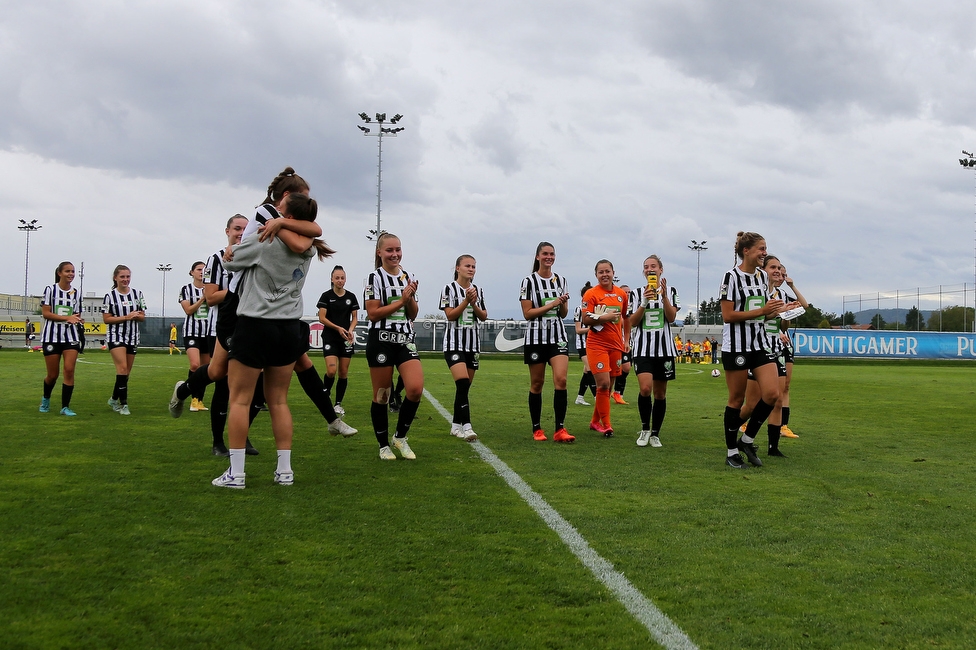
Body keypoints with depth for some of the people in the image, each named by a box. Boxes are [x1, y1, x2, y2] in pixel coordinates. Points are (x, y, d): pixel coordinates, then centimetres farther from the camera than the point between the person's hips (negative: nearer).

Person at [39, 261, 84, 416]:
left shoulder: (76, 293, 9)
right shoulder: (50, 290, -3)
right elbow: (46, 313, -9)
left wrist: (79, 321, -9)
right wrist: (67, 318, -21)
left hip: (71, 336, 3)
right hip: (52, 336, -3)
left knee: (69, 370, -11)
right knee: (53, 374, 4)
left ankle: (65, 407, -5)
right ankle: (46, 399, 34)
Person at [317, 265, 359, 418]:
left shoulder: (351, 297, 6)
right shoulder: (326, 296, -2)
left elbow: (355, 317, 9)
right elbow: (322, 318, -6)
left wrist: (350, 330, -11)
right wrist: (338, 328, -18)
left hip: (346, 338, 3)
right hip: (330, 337, -3)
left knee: (343, 372, 3)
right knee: (331, 370, -16)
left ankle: (338, 404, 13)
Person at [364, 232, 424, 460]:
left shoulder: (408, 277, 11)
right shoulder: (375, 278, -5)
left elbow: (413, 314, 13)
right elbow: (373, 313, -11)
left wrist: (411, 297, -6)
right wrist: (401, 300, -11)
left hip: (405, 340, 4)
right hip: (381, 341, -4)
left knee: (415, 389, -13)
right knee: (381, 395, 2)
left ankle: (401, 436, 7)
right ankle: (384, 445, 16)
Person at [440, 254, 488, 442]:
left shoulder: (478, 290, 12)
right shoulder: (449, 289, -3)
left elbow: (483, 317, 7)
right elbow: (450, 315, -10)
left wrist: (474, 304, -9)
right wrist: (466, 301, -18)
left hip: (473, 343, 6)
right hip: (454, 343, -6)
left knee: (465, 387, 7)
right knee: (462, 383, -20)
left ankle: (456, 426, 16)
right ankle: (466, 426, -23)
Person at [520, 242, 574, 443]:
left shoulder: (561, 281, 10)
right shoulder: (529, 282, -3)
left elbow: (563, 313, 14)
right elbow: (527, 313, -8)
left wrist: (563, 303, -8)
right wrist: (551, 304, -14)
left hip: (558, 336, 3)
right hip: (536, 337, -3)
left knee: (561, 379, -13)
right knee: (537, 384, 4)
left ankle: (560, 430, -12)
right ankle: (537, 429, 15)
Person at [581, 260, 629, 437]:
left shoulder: (622, 294, 10)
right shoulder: (591, 294, -4)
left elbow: (626, 318, 20)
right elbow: (585, 319, -9)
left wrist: (626, 339, 14)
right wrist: (604, 317, -21)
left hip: (615, 345, 5)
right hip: (597, 344, -5)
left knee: (608, 386, 7)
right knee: (603, 384, -12)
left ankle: (595, 421, 21)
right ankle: (606, 425, -5)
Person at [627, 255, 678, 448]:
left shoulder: (670, 291, 7)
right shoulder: (637, 293, 7)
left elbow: (671, 318, -6)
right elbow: (633, 322, 0)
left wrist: (663, 296, -18)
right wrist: (644, 302, -14)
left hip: (664, 348, 1)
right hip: (643, 347, -1)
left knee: (660, 393, 5)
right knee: (645, 388, -19)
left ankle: (655, 434, 17)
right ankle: (645, 428, 1)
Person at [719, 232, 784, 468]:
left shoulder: (762, 276, 11)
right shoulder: (732, 276, -10)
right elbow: (727, 316, -15)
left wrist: (774, 310, 0)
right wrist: (761, 311, -18)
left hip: (760, 342, 6)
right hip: (736, 345, -6)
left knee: (772, 393, -7)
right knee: (737, 399, 1)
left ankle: (747, 439, 11)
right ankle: (732, 451, 13)